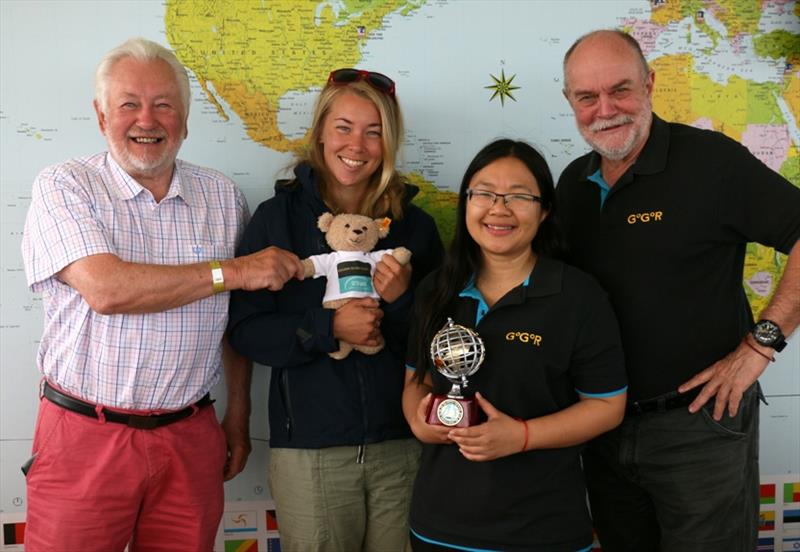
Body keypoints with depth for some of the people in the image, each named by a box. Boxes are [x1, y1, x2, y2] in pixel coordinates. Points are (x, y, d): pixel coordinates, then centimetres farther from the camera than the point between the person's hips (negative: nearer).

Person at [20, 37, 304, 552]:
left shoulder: (223, 196, 5)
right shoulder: (64, 187, -4)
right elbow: (106, 289, -21)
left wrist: (238, 414, 11)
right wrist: (233, 271, -16)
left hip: (190, 440, 3)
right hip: (84, 437, -2)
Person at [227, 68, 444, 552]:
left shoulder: (415, 225, 3)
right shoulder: (279, 217, -2)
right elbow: (245, 330, -5)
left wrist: (402, 301, -13)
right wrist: (328, 327, -18)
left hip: (403, 444, 2)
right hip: (310, 449, -1)